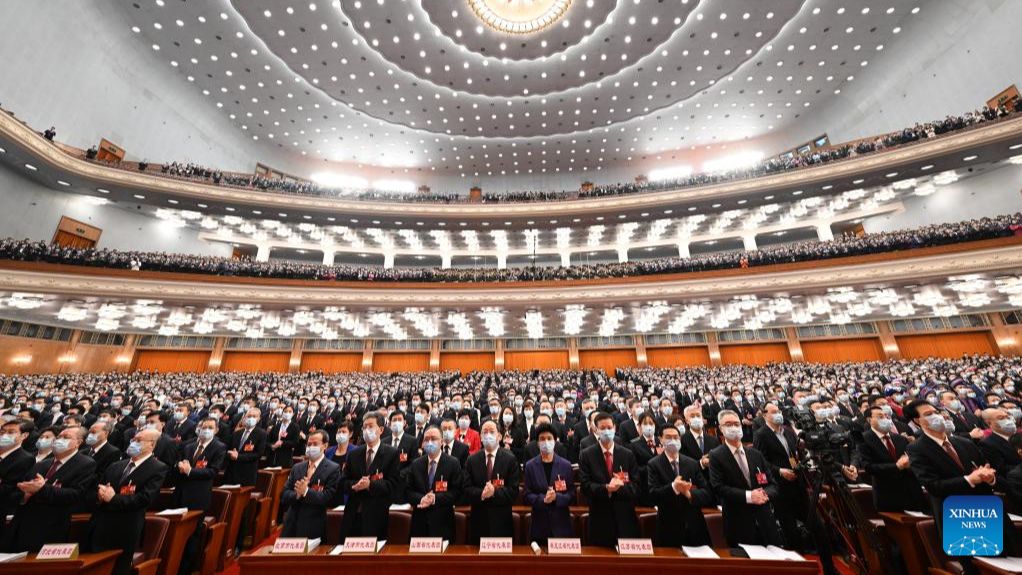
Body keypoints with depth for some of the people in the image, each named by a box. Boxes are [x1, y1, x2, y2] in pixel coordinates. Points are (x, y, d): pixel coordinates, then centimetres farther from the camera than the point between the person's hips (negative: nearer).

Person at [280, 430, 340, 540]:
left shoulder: (333, 469, -10)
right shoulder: (297, 468, 9)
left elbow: (329, 498, -16)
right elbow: (284, 495, 6)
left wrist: (306, 492, -24)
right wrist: (296, 494, -16)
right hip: (292, 525, 5)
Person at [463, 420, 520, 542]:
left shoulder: (510, 459, -5)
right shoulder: (472, 460, 2)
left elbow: (514, 491, -8)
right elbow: (467, 490, -2)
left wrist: (495, 492, -23)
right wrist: (481, 494, -20)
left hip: (502, 520, -1)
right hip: (479, 520, 1)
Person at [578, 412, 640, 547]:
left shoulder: (628, 454, 3)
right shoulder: (586, 455, -4)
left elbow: (636, 486, -1)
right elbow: (585, 486, -9)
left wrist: (618, 488, -19)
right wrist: (606, 488, -24)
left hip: (625, 518, 2)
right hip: (600, 519, -1)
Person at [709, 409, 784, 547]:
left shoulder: (756, 454, 10)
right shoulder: (716, 456, -6)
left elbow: (773, 484, 9)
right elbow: (718, 487, -13)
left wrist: (765, 494, -12)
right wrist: (747, 496, -21)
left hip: (765, 522, 4)